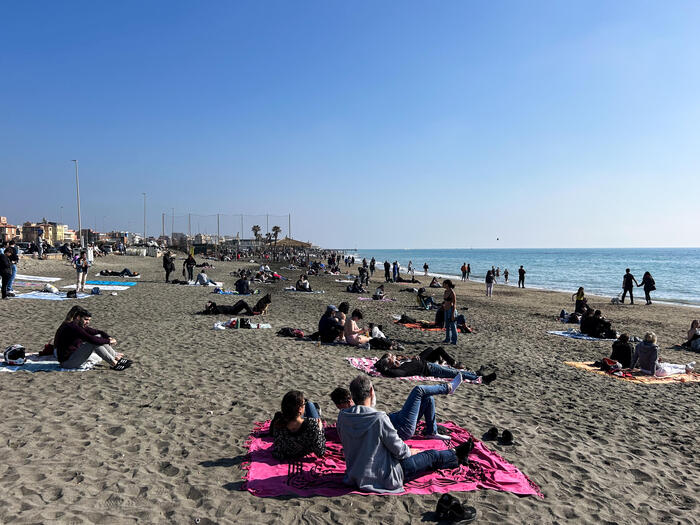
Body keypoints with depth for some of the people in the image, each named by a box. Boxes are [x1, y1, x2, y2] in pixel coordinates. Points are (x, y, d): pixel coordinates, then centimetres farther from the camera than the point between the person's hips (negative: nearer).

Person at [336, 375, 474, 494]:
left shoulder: (342, 416, -9)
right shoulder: (379, 418, -28)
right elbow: (399, 450, -18)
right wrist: (410, 452, 7)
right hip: (383, 479, -7)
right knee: (432, 457, 13)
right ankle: (457, 457, 43)